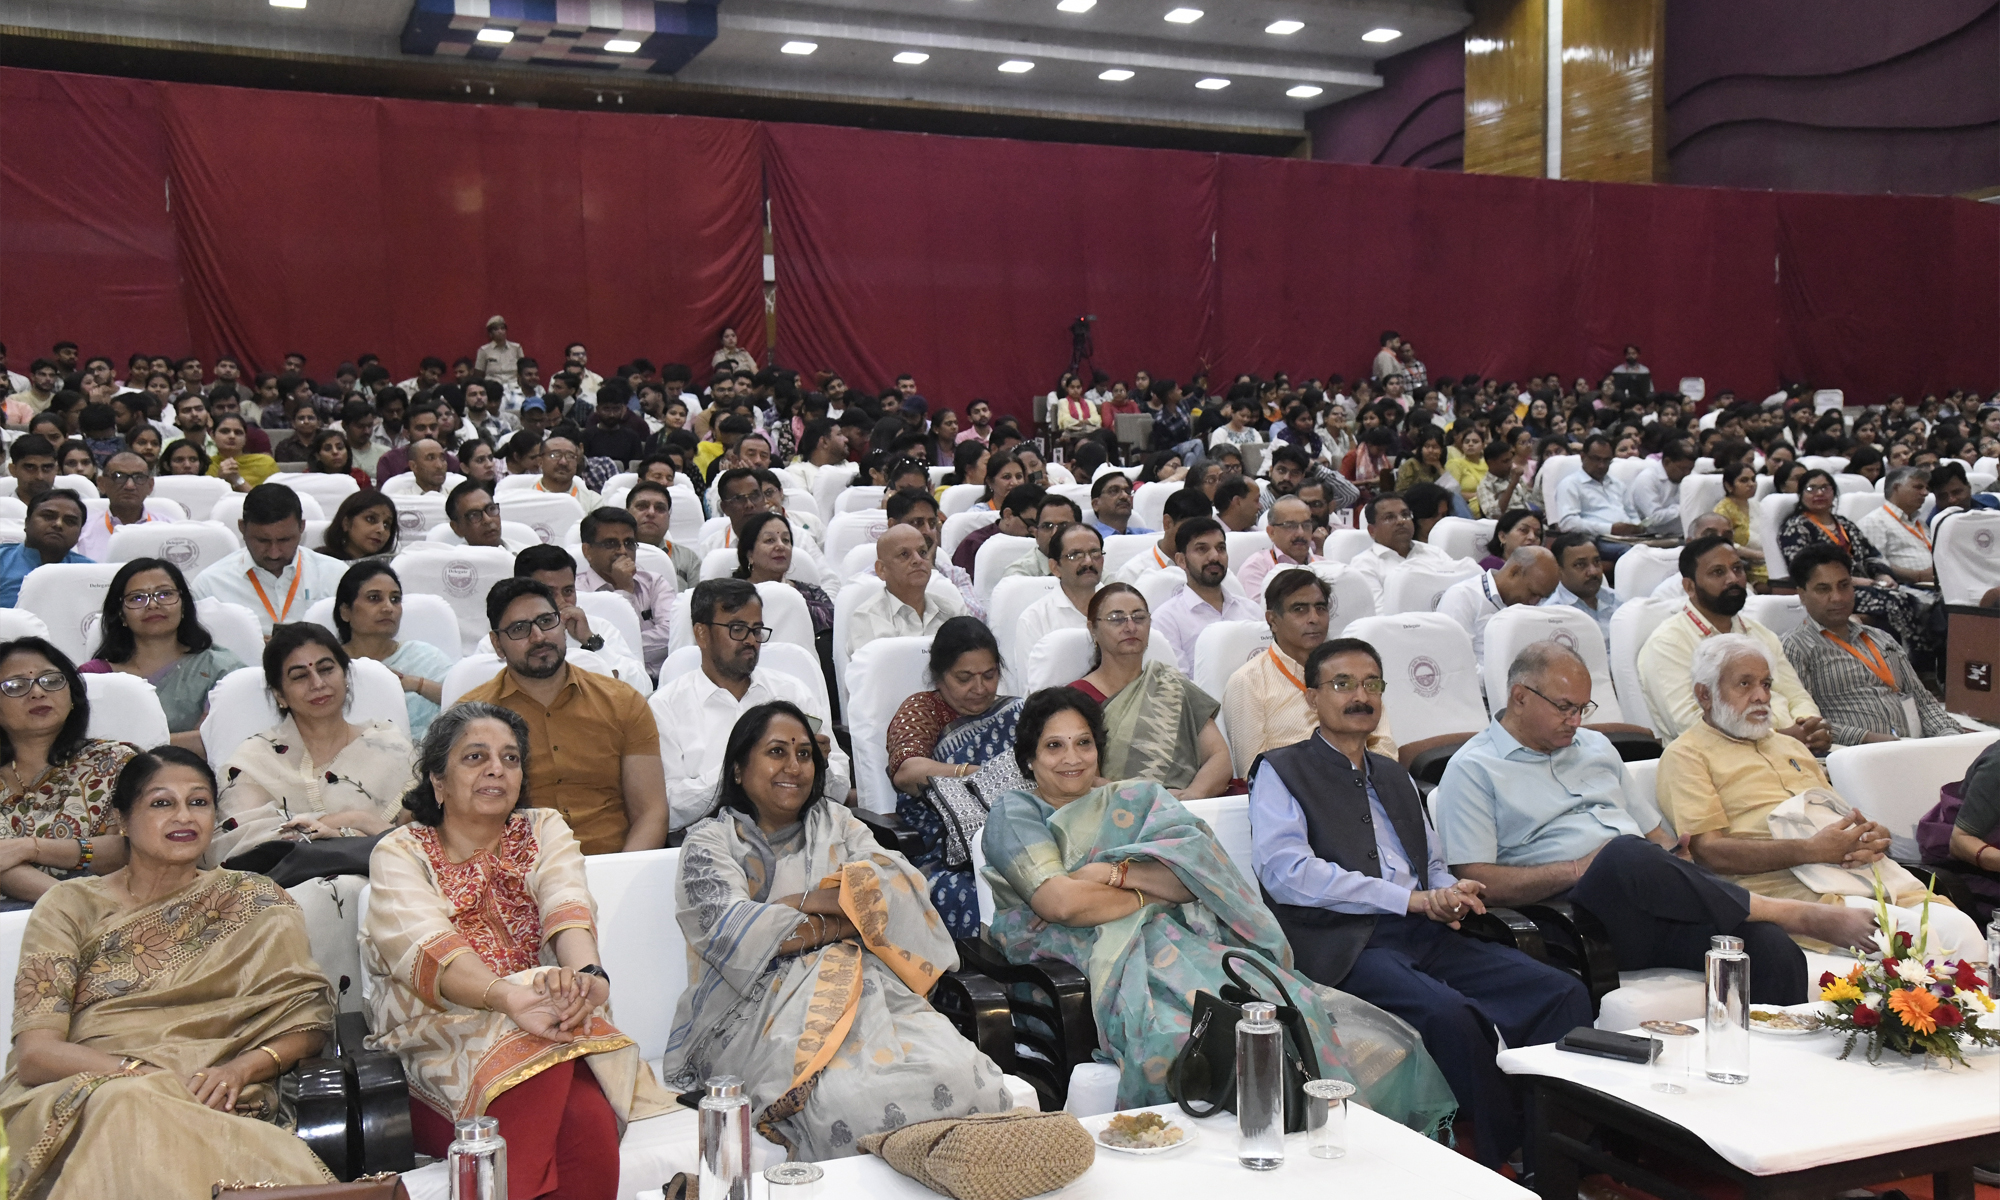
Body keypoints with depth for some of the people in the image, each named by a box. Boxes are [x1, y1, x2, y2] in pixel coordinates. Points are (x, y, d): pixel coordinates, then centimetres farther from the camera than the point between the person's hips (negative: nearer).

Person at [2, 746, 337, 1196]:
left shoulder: (253, 901, 15)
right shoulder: (72, 906, 11)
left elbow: (310, 1021, 9)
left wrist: (240, 1068, -12)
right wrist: (139, 1072, -17)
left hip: (217, 1106, -1)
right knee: (127, 1108, -38)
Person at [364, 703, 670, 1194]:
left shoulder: (544, 831, 16)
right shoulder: (400, 854, 7)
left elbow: (567, 905, -7)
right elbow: (425, 943, -14)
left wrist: (587, 974, -32)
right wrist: (510, 997, -36)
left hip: (554, 1031, 2)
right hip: (440, 1050, -1)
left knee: (589, 1120, -32)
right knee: (534, 1064, -35)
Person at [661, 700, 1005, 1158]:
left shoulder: (836, 823, 24)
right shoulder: (711, 842, 12)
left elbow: (899, 888, 5)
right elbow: (733, 936, -7)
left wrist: (801, 906, -5)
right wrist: (839, 905, -1)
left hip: (863, 991, 4)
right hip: (762, 1006, -4)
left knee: (961, 1074, -28)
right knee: (852, 1099, -36)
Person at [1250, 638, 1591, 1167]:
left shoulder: (1396, 778, 28)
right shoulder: (1281, 771, 6)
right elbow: (1287, 873, -8)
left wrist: (1449, 895, 0)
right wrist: (1417, 899, -11)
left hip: (1425, 935, 7)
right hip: (1348, 945, -6)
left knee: (1565, 993, -16)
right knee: (1450, 1014, -34)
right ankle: (1507, 1163, -20)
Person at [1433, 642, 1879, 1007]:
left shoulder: (1595, 747, 28)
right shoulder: (1473, 769, 6)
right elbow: (1476, 881, -5)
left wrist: (1677, 865, 6)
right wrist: (1579, 868, -12)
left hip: (1654, 901, 6)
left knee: (1773, 949, -24)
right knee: (1626, 854, -38)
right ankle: (1791, 914, -24)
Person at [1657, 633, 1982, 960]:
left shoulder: (1790, 746, 32)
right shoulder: (1687, 755, 6)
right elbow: (1708, 851, -8)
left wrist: (1876, 836, 2)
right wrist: (1811, 850, -16)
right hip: (1784, 884, -7)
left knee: (1959, 928, -20)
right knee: (1910, 934, -29)